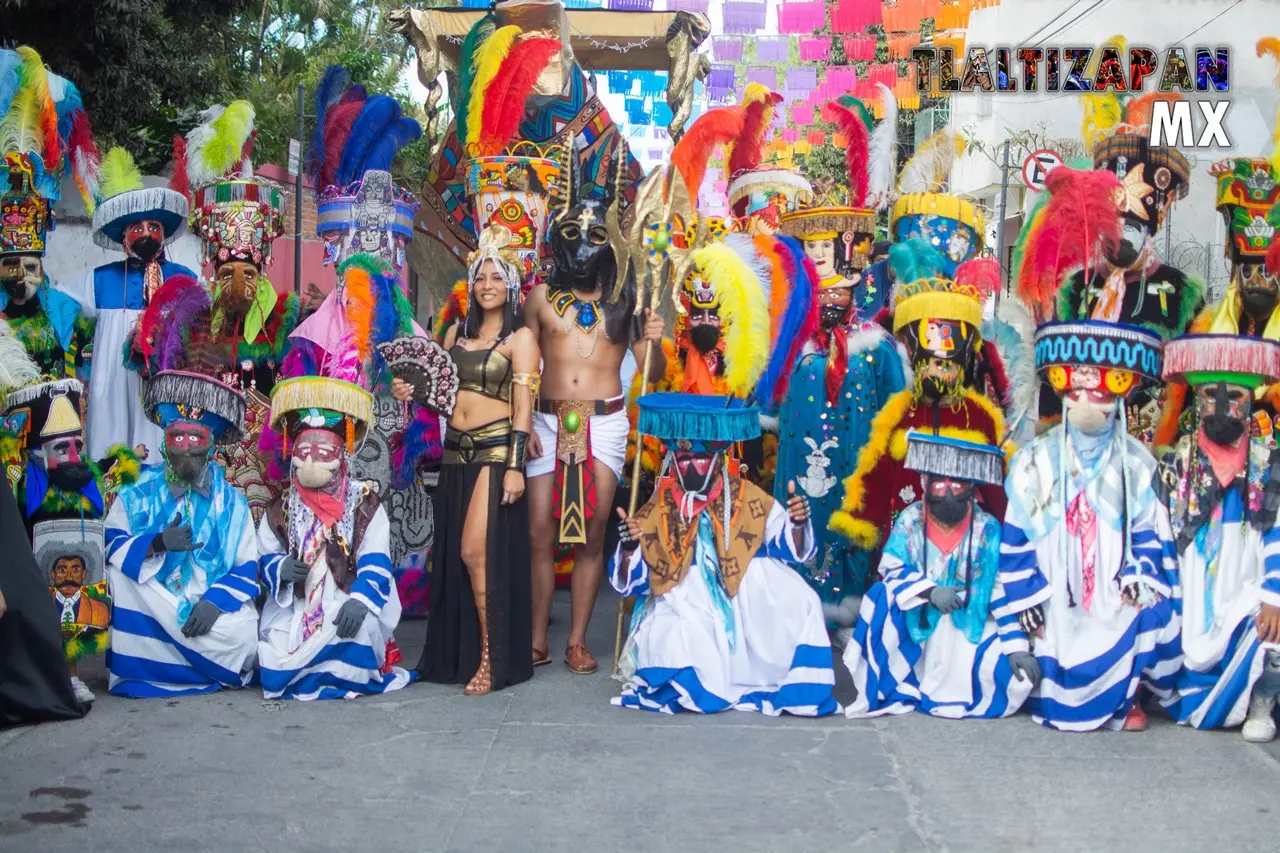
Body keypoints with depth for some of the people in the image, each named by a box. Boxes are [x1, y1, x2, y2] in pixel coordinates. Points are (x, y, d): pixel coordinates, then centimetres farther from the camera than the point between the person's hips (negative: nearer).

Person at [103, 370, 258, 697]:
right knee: (121, 568, -25)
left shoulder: (231, 501, 5)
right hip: (151, 614, 1)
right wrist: (155, 544, -23)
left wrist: (215, 601, -19)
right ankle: (143, 668, -15)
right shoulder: (138, 492, 6)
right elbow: (108, 545, -6)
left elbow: (247, 568, -1)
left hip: (216, 613, -1)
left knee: (245, 637, -31)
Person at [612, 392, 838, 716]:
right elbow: (628, 582, 0)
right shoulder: (656, 514, 0)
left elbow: (791, 549, 6)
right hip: (686, 611, -1)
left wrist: (797, 523, -16)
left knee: (798, 601, -23)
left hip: (744, 599, 1)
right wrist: (628, 546, -20)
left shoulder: (747, 500, 1)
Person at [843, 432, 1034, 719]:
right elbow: (891, 570, -12)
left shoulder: (987, 528, -9)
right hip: (917, 623, 0)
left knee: (1014, 680, -23)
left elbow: (1003, 589, -9)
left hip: (969, 628, 0)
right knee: (882, 596, -28)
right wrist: (929, 592, -29)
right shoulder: (910, 520, -8)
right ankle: (890, 688, -11)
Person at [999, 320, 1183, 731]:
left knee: (1152, 607, -29)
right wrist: (1024, 600, -7)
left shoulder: (1136, 465, 6)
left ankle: (1123, 696, -3)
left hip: (1115, 602, 2)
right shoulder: (1035, 463, 2)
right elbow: (1016, 543, 1)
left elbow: (1148, 533, 6)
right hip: (1056, 602, -2)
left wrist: (1138, 575, -13)